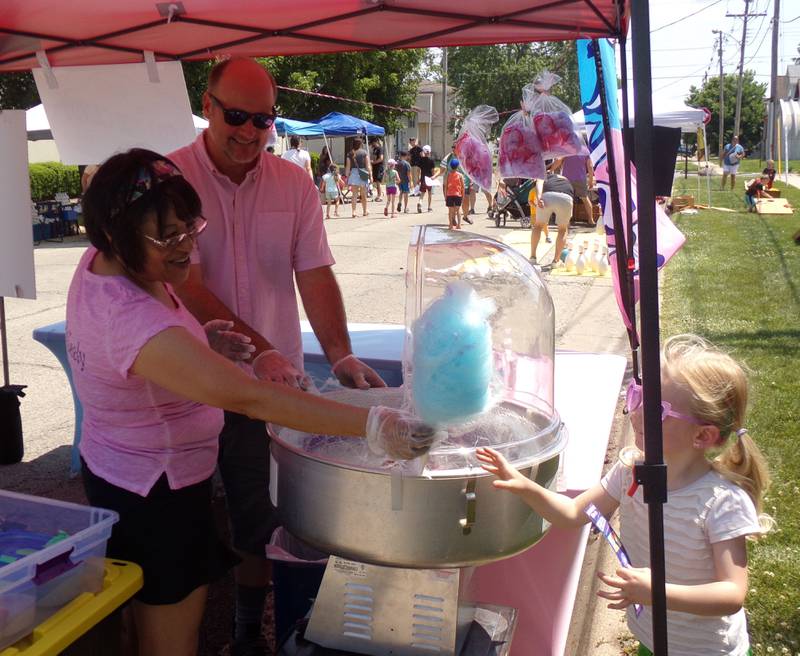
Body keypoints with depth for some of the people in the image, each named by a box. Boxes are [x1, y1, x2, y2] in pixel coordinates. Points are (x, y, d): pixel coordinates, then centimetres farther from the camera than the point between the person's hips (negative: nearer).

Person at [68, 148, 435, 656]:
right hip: (157, 494, -10)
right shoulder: (131, 317, -36)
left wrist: (199, 341, -3)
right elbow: (247, 397, -43)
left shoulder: (101, 262, -5)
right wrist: (373, 426, -45)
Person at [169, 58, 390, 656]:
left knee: (259, 518, 13)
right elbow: (187, 286, -16)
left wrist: (341, 356, -16)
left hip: (275, 381, 2)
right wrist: (262, 350, -25)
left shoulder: (295, 184, 1)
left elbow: (315, 275, -2)